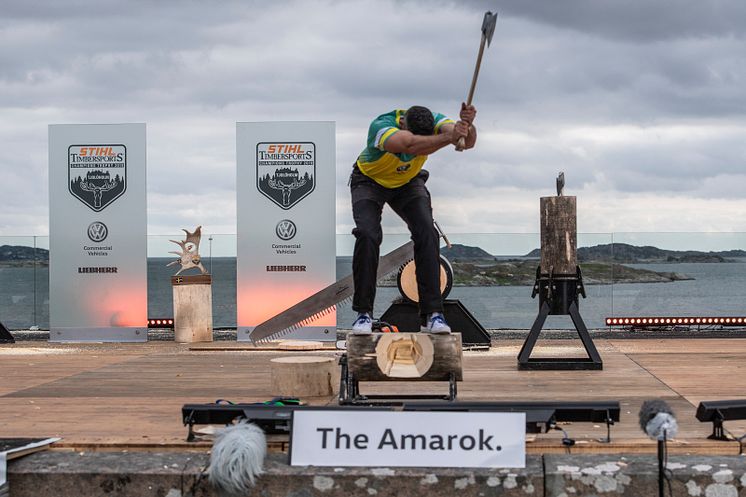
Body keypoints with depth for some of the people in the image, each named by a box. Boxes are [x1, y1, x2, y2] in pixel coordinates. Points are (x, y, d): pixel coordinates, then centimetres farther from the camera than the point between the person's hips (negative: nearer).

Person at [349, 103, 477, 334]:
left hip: (408, 183, 3)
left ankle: (432, 315, -15)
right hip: (370, 181, -3)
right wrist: (448, 137, -71)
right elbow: (410, 145, -59)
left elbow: (467, 141, -41)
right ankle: (363, 313, -12)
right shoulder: (380, 126, -39)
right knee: (368, 235, -24)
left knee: (427, 234, -17)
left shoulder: (433, 122, -27)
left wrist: (467, 125, -63)